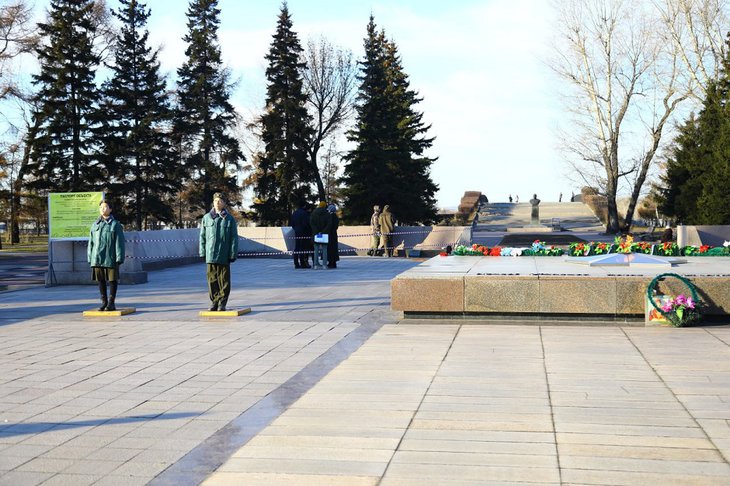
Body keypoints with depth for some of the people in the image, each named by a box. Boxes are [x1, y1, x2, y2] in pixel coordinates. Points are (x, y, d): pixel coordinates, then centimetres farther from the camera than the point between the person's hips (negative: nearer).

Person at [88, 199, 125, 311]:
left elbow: (119, 242, -5)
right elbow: (91, 242, 13)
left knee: (112, 279, 1)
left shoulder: (115, 224, -2)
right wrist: (90, 258, 8)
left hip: (110, 258, -4)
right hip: (97, 258, 4)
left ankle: (111, 303, 10)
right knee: (100, 280, 9)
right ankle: (104, 302, 20)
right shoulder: (95, 224, 11)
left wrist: (119, 258, -11)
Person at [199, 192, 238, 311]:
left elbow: (234, 238, 1)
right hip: (210, 255, 2)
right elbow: (202, 236, 10)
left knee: (224, 281, 2)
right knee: (212, 280, 5)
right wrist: (202, 252, 4)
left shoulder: (229, 219, 2)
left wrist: (233, 254, -4)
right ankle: (214, 302, 14)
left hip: (224, 256, -2)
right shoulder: (206, 218, 7)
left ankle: (222, 303, 9)